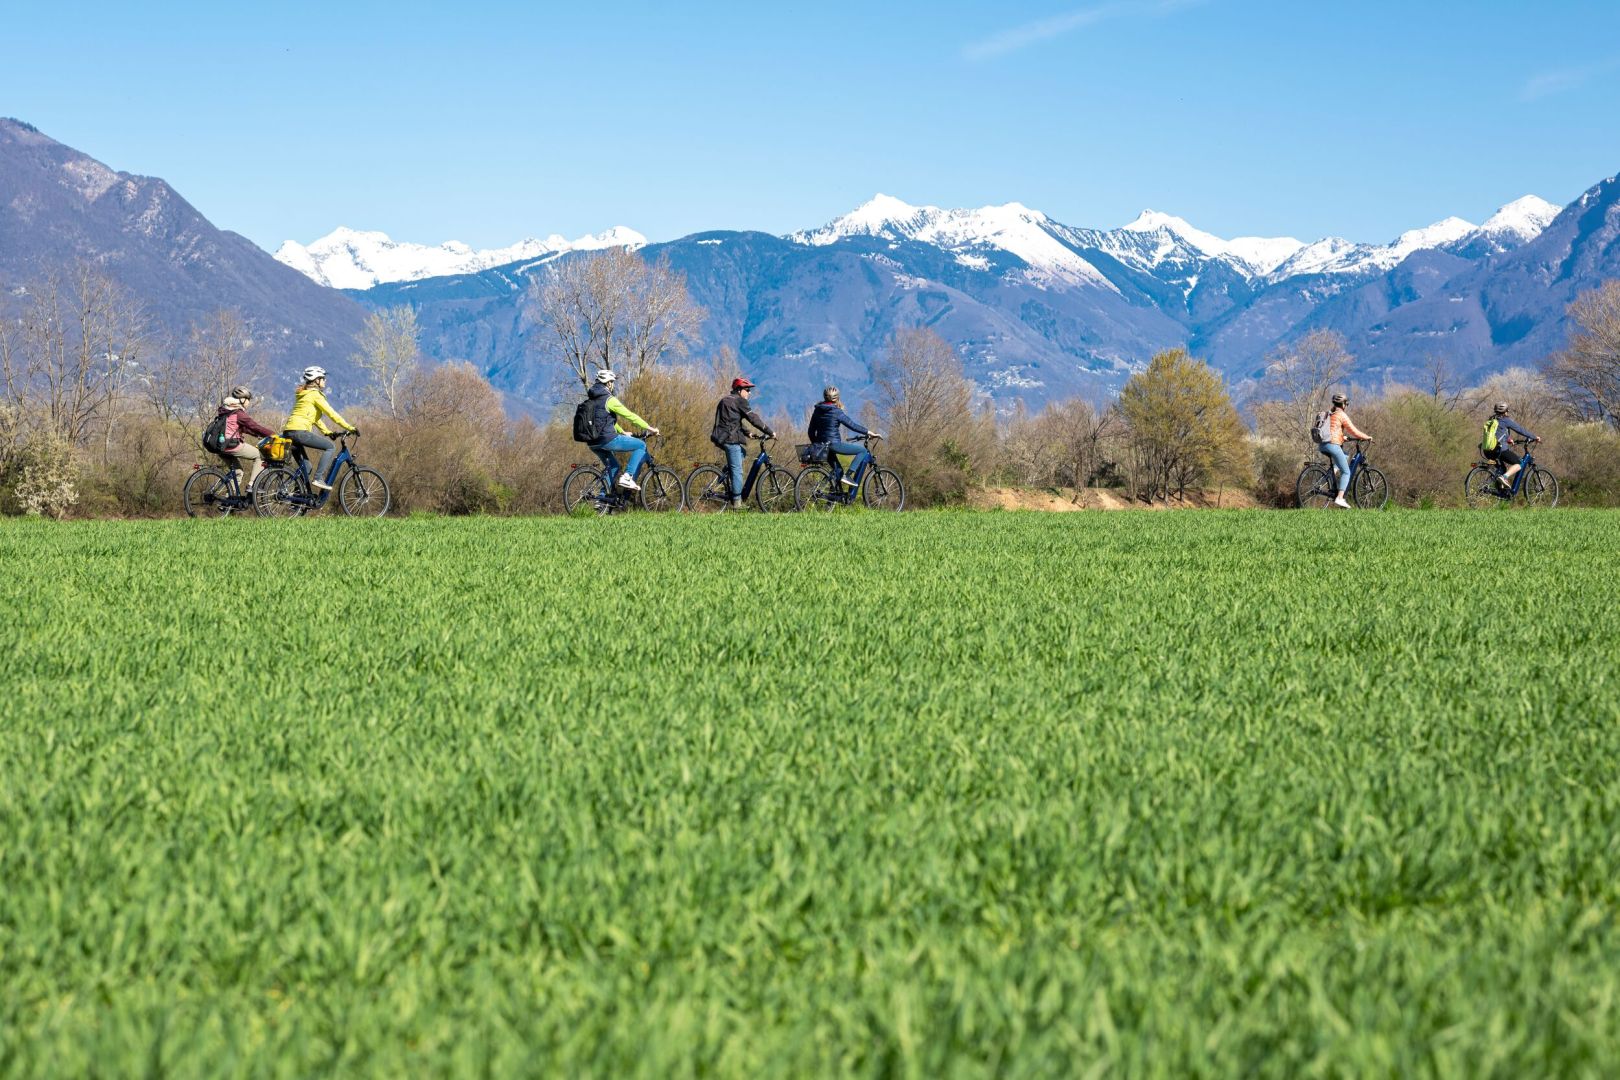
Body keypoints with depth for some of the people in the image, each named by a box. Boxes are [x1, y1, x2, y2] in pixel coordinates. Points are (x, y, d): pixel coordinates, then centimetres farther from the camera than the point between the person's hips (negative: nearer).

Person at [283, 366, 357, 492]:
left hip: (289, 431, 10)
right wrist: (350, 428, -4)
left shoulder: (303, 394, 25)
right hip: (299, 431, -10)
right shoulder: (315, 394, -4)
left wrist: (327, 432, 26)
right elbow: (331, 414, -7)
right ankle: (318, 478, -15)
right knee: (331, 447, -6)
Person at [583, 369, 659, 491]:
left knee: (612, 466, 27)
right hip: (607, 440, -9)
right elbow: (630, 416, -8)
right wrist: (650, 428, -1)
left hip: (592, 443, 9)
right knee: (641, 445, 2)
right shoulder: (609, 399, -9)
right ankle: (627, 477, -7)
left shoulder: (591, 400, 18)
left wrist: (623, 432, 38)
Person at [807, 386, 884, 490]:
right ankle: (847, 476, -7)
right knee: (863, 451, 2)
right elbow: (853, 426, -12)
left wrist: (816, 445, 29)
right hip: (833, 444, -7)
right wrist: (871, 433, -6)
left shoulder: (817, 411, 9)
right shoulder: (837, 412, -10)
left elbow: (811, 432, 15)